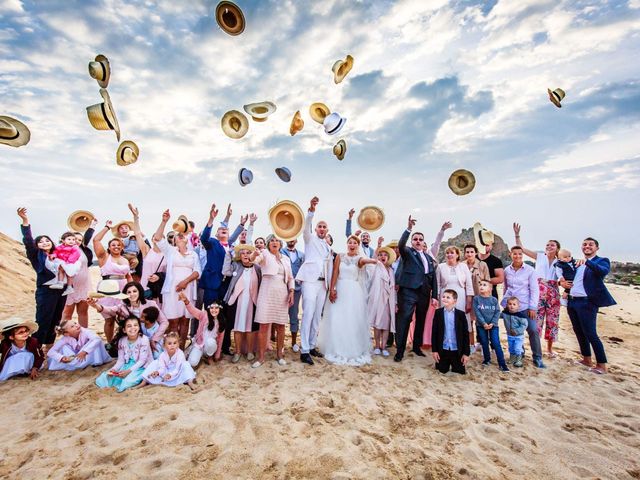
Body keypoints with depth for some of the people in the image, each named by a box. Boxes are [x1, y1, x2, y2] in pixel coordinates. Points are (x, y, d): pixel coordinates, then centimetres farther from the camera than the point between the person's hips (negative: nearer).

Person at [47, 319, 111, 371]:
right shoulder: (65, 339, -24)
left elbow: (97, 339, -49)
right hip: (74, 355, 2)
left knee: (97, 342, -31)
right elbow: (50, 352, -24)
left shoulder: (85, 332, -32)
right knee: (64, 347, -23)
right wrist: (61, 358, -40)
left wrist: (84, 352, -52)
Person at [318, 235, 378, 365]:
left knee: (354, 320, 3)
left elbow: (364, 261, -24)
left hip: (354, 292, -1)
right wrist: (331, 289, -10)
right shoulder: (340, 257, 5)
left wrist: (371, 261, -47)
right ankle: (337, 350, 18)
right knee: (337, 320, 3)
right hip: (340, 290, 1)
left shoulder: (359, 258, 1)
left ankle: (354, 350, 18)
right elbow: (335, 273, 0)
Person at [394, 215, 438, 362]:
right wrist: (408, 229, -28)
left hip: (424, 293, 6)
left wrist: (435, 296, 9)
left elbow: (433, 278, 15)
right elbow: (400, 245, -18)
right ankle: (400, 350, 0)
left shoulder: (429, 258, 18)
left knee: (421, 321, 14)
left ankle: (417, 347, 29)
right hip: (408, 291, -5)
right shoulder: (407, 252, 5)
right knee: (404, 320, -7)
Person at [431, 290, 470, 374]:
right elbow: (434, 332, -1)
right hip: (442, 350, 1)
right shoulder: (438, 312, -3)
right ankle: (446, 366, 42)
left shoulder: (461, 314, -5)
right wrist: (434, 350, -4)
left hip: (457, 351, 0)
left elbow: (465, 334, -2)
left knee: (460, 371, 6)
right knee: (442, 371, 9)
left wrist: (466, 353, -4)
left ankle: (455, 367, 38)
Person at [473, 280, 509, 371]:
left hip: (493, 325, -1)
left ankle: (502, 363, 3)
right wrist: (484, 323, -16)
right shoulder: (476, 298, -6)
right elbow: (477, 312, -9)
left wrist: (492, 323, -14)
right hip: (481, 325, 1)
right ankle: (487, 359, 29)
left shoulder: (494, 300, -3)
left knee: (496, 343, -4)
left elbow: (497, 312, -4)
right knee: (484, 343, 11)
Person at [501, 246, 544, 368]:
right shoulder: (507, 270, 2)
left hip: (525, 306, -2)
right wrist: (504, 301, 12)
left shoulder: (530, 270, -6)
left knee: (533, 330, -6)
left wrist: (533, 307, -10)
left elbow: (535, 290, -6)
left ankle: (537, 358, 7)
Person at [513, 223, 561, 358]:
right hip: (539, 291, -2)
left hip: (553, 293, 2)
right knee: (537, 318, -3)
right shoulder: (539, 256, 7)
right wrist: (517, 234, -5)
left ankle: (550, 348, 22)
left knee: (552, 319, 7)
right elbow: (521, 248, 3)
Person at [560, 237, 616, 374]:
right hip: (572, 301, 7)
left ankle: (602, 365, 7)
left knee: (590, 334, -5)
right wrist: (562, 282, 4)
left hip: (587, 303, -7)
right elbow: (566, 275, 27)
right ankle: (586, 360, 27)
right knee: (579, 332, 14)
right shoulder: (577, 263, 16)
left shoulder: (602, 261, -2)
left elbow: (604, 271, -25)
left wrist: (586, 262, -40)